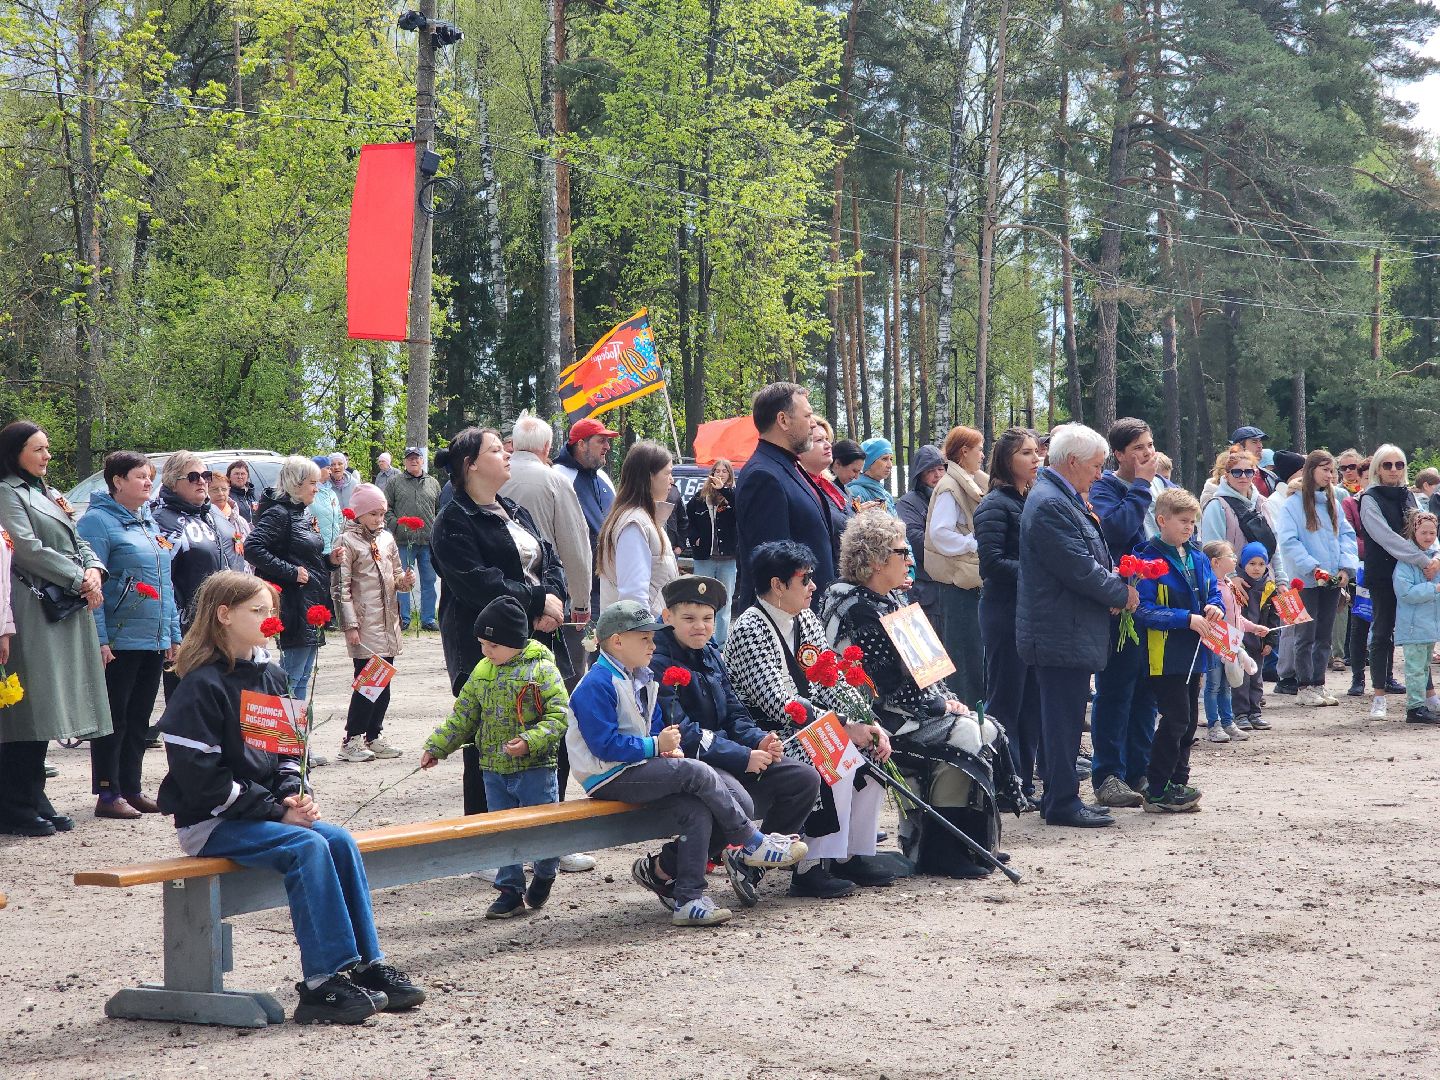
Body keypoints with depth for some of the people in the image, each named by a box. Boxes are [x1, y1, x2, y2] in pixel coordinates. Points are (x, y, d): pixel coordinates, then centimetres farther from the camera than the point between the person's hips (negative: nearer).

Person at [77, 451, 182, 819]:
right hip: (120, 640, -8)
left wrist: (174, 634, 16)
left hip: (155, 640, 8)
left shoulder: (149, 523, 17)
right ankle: (108, 794, 2)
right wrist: (99, 638, -21)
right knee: (114, 717, -3)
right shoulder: (99, 521, -9)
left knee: (139, 719, 12)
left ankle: (131, 788, 19)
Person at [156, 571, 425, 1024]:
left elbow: (287, 752, 18)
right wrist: (275, 812, -18)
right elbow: (202, 779, -18)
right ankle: (323, 983, -26)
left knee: (340, 842, -13)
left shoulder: (271, 677, 12)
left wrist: (296, 794, -4)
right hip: (210, 823, -7)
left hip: (266, 811, 7)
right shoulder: (202, 687, -13)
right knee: (306, 847, -27)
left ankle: (368, 965, -9)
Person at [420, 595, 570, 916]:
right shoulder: (483, 671, 7)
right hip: (493, 769, 5)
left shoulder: (541, 669, -11)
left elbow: (559, 715, -15)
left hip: (534, 768, -5)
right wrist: (436, 747, 9)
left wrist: (530, 741, -27)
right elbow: (462, 716, 14)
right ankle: (511, 890, 17)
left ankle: (545, 874, 29)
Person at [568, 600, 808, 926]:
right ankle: (752, 844, -11)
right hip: (609, 778, -9)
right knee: (696, 772, -24)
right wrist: (657, 746, -20)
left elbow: (655, 725, 22)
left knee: (697, 811, -17)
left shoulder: (641, 679, 17)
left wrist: (670, 748, -1)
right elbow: (605, 744, -21)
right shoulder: (596, 686, -14)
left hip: (640, 767, 10)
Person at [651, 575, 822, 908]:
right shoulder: (657, 662, -13)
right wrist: (743, 757, -23)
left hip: (724, 752, 9)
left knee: (804, 779, -3)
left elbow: (734, 714, 16)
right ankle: (662, 869, -16)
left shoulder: (710, 656, 14)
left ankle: (749, 864, 4)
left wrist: (760, 741, -7)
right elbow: (680, 732, -21)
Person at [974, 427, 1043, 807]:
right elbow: (992, 562, -17)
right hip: (1006, 614, -8)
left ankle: (1024, 782, 17)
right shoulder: (995, 504, -9)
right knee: (1006, 700, -2)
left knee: (1031, 701, 10)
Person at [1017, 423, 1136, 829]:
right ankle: (1062, 802, 0)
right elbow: (1079, 568, -22)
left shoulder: (1061, 499, 16)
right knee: (1064, 719, -5)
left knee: (1063, 717, 15)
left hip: (1063, 631, 11)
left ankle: (1058, 796, 22)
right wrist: (1122, 593, -9)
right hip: (1063, 634, -11)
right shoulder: (1050, 504, -19)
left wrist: (1114, 584, 5)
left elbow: (1089, 557, 23)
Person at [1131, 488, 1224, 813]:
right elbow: (1143, 609, -20)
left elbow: (1213, 590, 17)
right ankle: (1156, 792, -1)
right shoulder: (1150, 559, -14)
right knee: (1176, 720, -9)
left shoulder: (1198, 557, 10)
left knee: (1189, 721, 13)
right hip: (1166, 655, -8)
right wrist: (1187, 619, -23)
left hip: (1194, 652, 8)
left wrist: (1215, 607, -7)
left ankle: (1178, 784, 23)